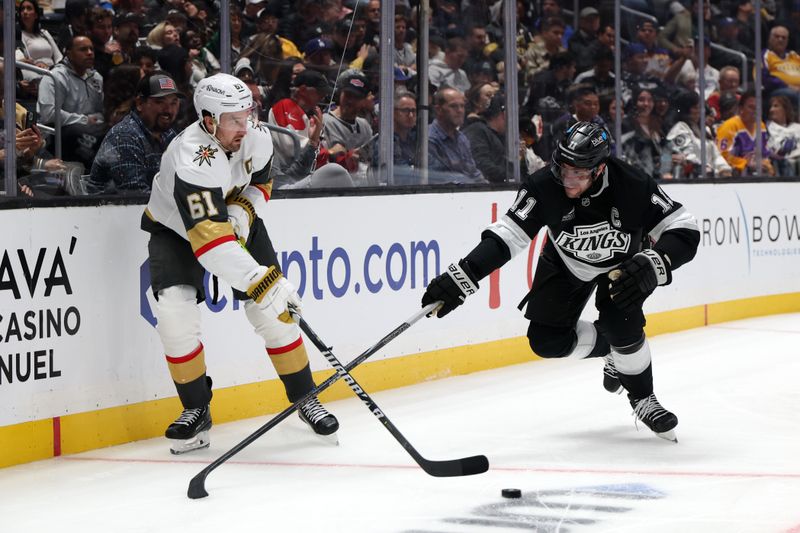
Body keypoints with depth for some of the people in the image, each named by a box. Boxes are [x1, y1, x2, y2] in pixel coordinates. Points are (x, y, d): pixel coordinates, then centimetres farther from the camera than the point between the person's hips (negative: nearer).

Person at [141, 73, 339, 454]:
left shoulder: (256, 140, -19)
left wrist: (242, 211, -16)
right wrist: (263, 282, -52)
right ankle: (197, 411, -4)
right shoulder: (193, 161, -39)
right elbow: (211, 242, -46)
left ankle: (305, 398, 8)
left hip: (236, 221, 4)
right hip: (175, 230, -4)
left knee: (272, 310, -7)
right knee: (174, 312, -21)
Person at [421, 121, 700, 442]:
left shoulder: (632, 187, -36)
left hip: (621, 263, -2)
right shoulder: (544, 187, -33)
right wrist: (461, 278, -38)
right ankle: (610, 349, 25)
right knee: (548, 341, -6)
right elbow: (506, 235, -28)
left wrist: (653, 264, -50)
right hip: (565, 262, 3)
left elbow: (684, 231, -31)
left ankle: (643, 399, 0)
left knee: (621, 323, -26)